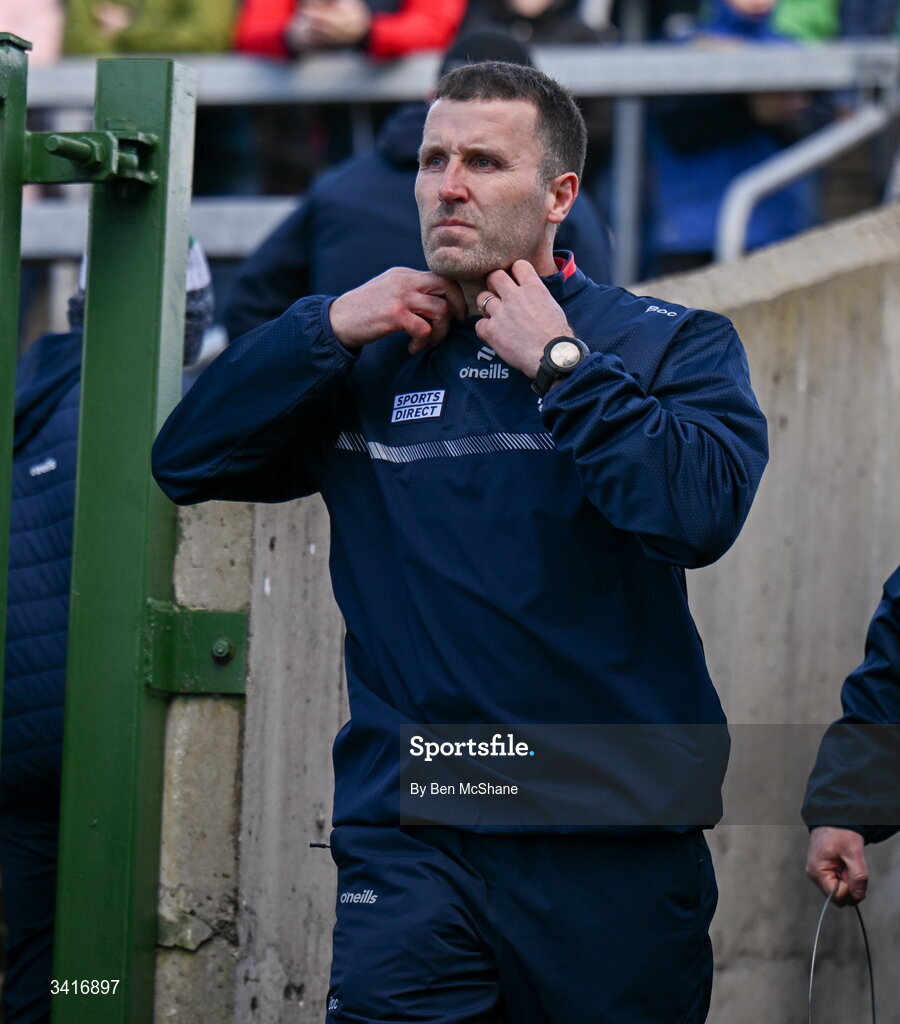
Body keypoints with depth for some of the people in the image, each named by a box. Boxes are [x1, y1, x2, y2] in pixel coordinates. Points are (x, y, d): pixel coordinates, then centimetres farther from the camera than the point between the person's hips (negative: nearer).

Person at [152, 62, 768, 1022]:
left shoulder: (671, 346, 4)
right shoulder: (367, 360, 14)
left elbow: (702, 511, -16)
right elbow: (186, 459, 5)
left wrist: (558, 363, -11)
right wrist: (330, 325, -2)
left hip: (617, 844, -1)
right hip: (411, 845, 1)